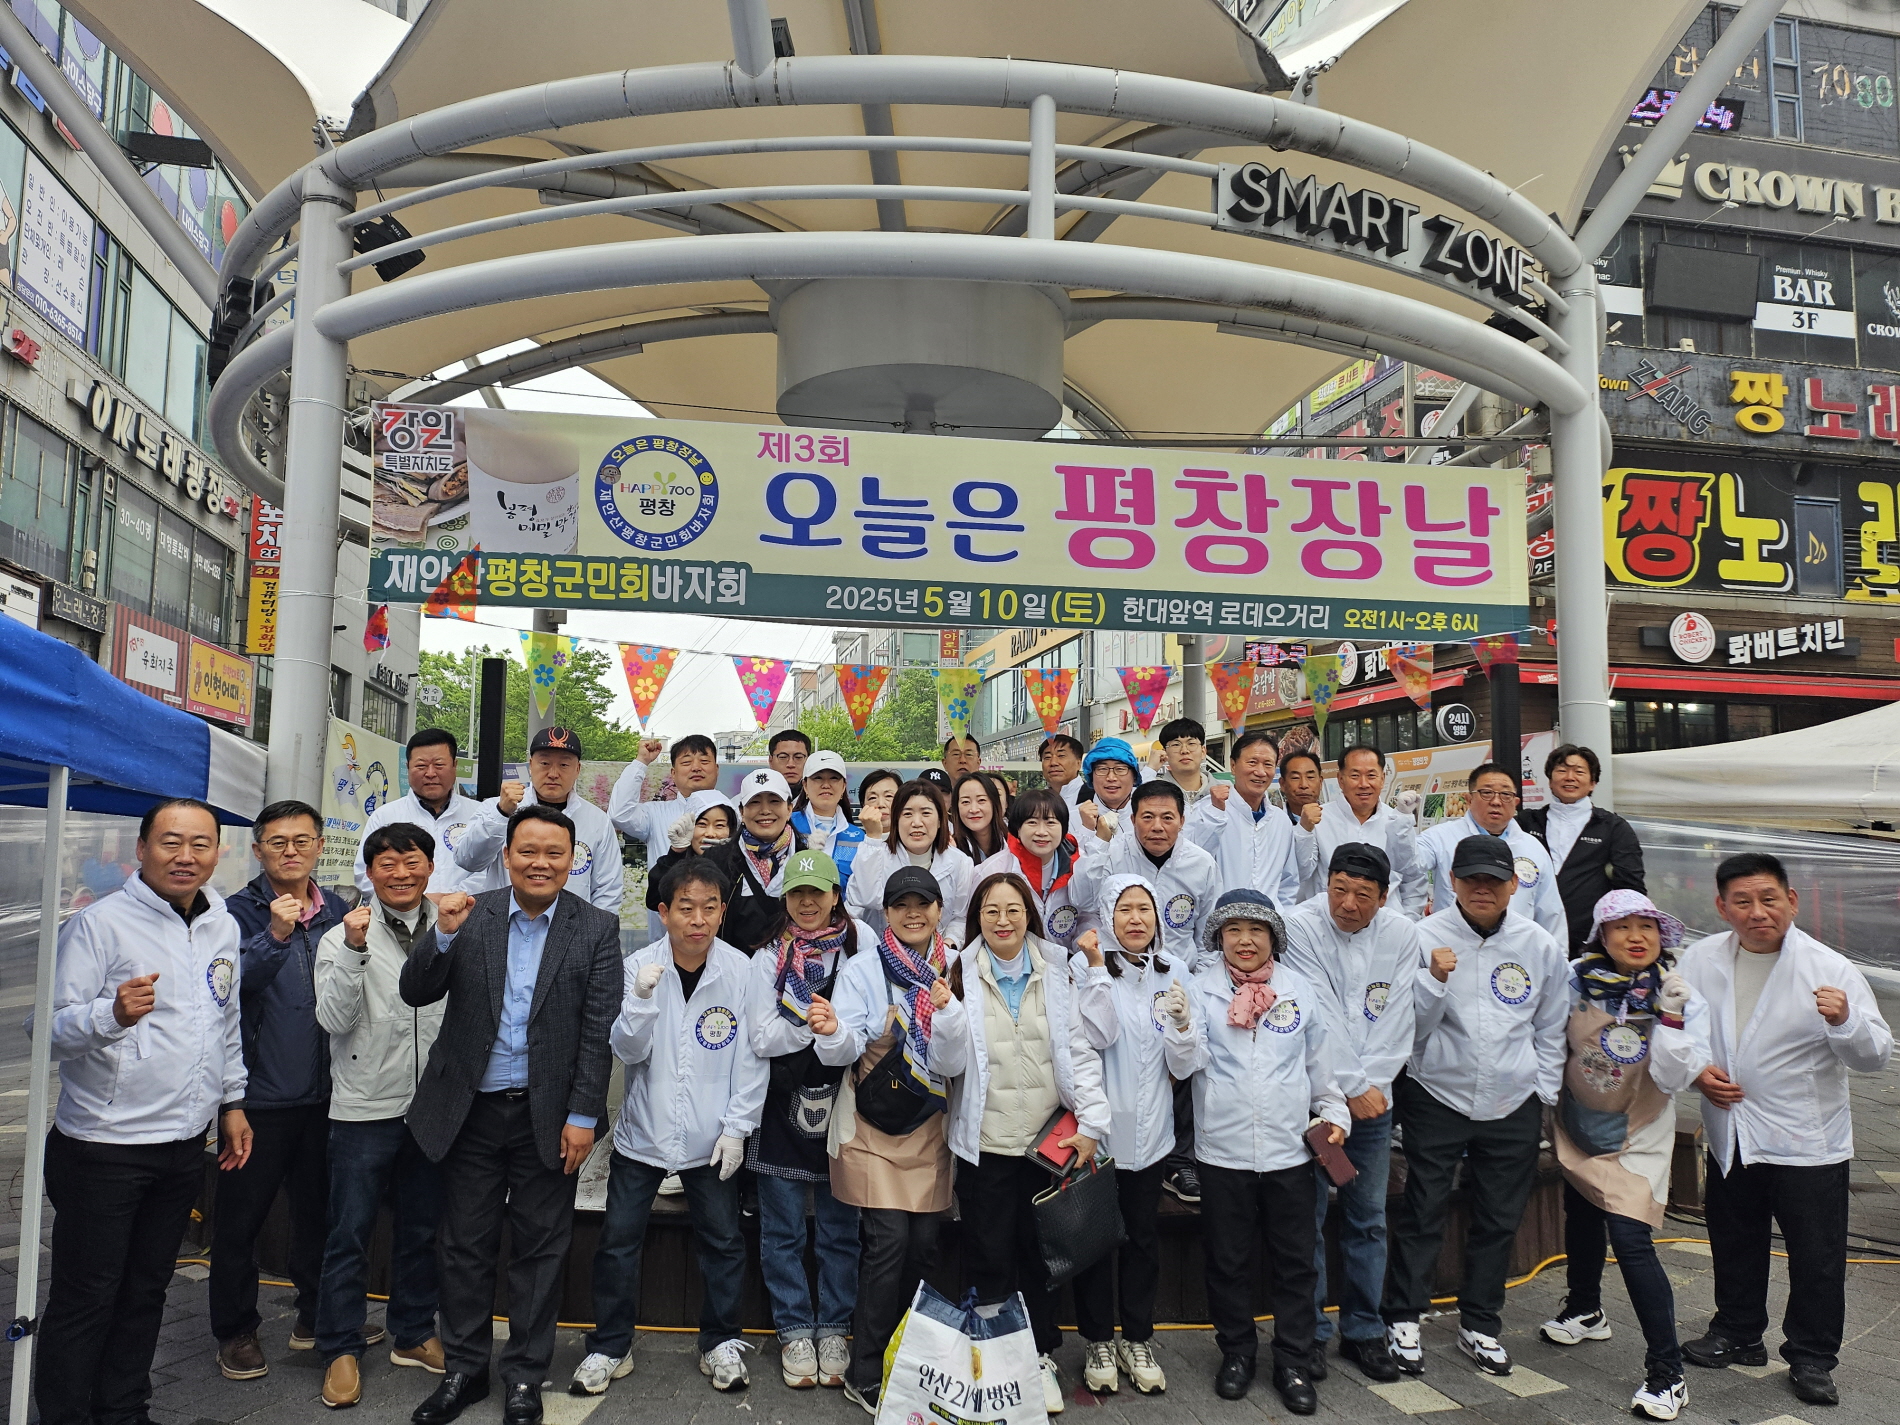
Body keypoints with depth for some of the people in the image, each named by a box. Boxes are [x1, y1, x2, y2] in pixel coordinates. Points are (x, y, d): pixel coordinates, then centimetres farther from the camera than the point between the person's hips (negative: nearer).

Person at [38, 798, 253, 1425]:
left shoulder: (224, 928, 8)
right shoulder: (99, 923, -12)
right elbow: (53, 1032, -16)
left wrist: (231, 1100, 18)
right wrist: (113, 1014, -35)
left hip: (185, 1142, 6)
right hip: (102, 1147, -6)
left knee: (147, 1290, 17)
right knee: (84, 1298, 5)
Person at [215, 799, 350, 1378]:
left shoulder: (340, 912, 5)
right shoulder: (240, 913, -5)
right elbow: (231, 983, -21)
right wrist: (276, 936, -32)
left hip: (325, 1091, 3)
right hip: (258, 1091, -3)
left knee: (320, 1207, 14)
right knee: (241, 1216, 8)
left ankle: (316, 1316, 31)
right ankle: (236, 1330, 25)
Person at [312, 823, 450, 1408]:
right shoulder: (344, 937, -5)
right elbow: (334, 1019, -15)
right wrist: (354, 951, -26)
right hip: (364, 1110, -3)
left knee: (423, 1229, 15)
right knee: (351, 1233, 5)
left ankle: (414, 1335, 31)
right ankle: (341, 1349, 20)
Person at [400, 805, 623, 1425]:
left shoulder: (596, 928, -5)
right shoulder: (470, 916, -1)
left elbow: (599, 1030, -7)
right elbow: (415, 993, -4)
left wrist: (583, 1117, -10)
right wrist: (444, 934, -21)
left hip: (549, 1115, -1)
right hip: (471, 1110, 2)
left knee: (540, 1249, 10)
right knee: (463, 1245, 12)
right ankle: (464, 1369, 30)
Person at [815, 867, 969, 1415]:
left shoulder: (954, 970, -1)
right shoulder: (863, 968, -7)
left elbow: (951, 1064, -7)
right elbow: (848, 1048, -14)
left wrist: (948, 1012, -25)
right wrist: (832, 1032, -36)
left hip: (928, 1125, 3)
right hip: (872, 1124, -3)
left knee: (925, 1243, 4)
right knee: (888, 1239, -9)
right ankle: (865, 1376, 6)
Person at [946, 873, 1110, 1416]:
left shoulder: (1059, 971, 1)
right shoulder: (962, 977, -2)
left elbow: (1080, 1049, -1)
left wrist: (1090, 1124, -6)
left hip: (1049, 1140, 1)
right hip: (987, 1142, -1)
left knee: (1041, 1253, 13)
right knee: (991, 1256, 7)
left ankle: (1042, 1359, 29)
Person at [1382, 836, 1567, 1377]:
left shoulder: (1539, 945, 0)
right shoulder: (1424, 937, -9)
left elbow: (1551, 1029, 12)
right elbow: (1410, 1027, -9)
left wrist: (1543, 1093, 8)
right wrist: (1434, 979, -24)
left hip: (1513, 1107, 3)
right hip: (1437, 1096, -3)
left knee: (1499, 1220, 13)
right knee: (1422, 1214, 3)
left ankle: (1479, 1324, 30)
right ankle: (1402, 1320, 19)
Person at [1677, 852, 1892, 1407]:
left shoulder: (1830, 969, -12)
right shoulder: (1701, 959, -3)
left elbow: (1876, 1056, -14)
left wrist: (1844, 1021, -33)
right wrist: (1696, 1071, -6)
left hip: (1808, 1142, -3)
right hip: (1730, 1136, 4)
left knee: (1817, 1257, 8)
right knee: (1734, 1246, 19)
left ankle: (1811, 1357, 27)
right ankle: (1737, 1335, 39)